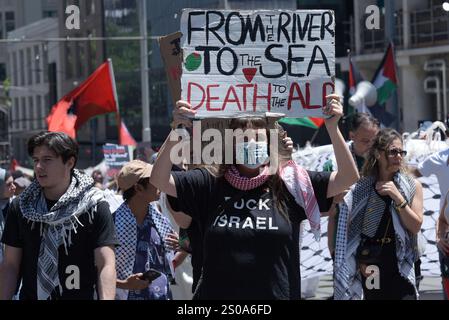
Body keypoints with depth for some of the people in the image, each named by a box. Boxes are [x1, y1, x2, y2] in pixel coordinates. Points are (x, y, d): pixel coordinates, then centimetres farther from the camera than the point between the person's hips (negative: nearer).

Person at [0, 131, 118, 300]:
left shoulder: (95, 207, -7)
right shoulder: (20, 207, 4)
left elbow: (106, 265, -14)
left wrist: (106, 298, -28)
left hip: (81, 295, -3)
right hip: (30, 295, 3)